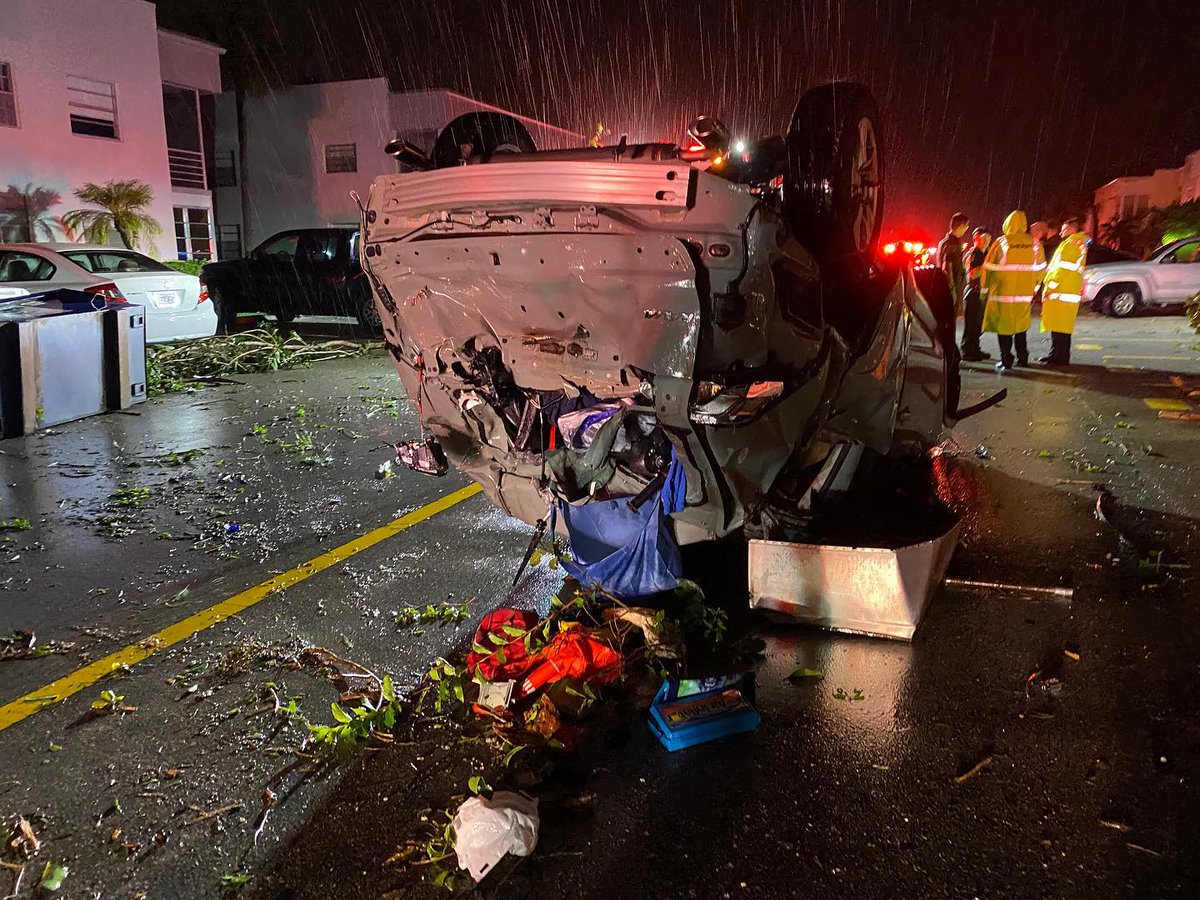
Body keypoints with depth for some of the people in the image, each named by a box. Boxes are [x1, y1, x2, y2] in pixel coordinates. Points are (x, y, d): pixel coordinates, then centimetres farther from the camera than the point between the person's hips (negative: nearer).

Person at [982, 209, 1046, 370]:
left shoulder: (1001, 242, -10)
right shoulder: (1034, 243, 1)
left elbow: (989, 267, -6)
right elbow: (1040, 268, 9)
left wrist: (986, 289, 5)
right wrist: (1033, 287, 21)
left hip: (1003, 292, -4)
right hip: (1025, 294, 4)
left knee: (1004, 327, 4)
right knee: (1021, 326, 18)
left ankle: (1006, 360, 2)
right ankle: (1022, 358, 21)